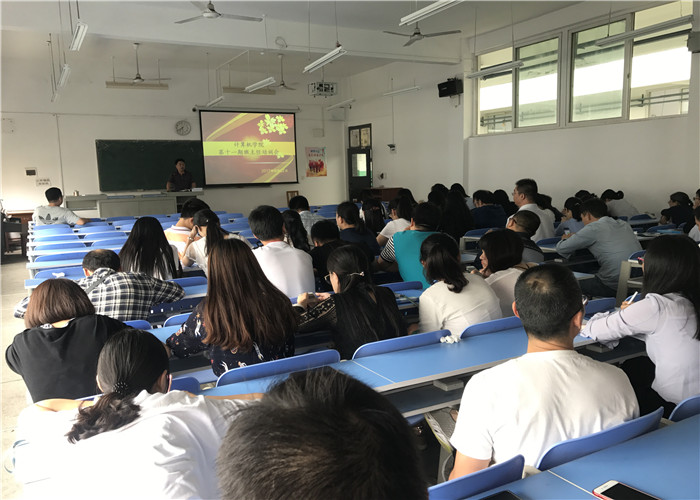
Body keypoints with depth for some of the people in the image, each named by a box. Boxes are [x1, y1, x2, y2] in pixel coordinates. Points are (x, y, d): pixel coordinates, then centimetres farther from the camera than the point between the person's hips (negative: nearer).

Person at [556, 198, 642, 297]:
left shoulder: (593, 228, -8)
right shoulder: (624, 224, 14)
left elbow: (561, 249, -2)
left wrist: (565, 239, 22)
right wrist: (575, 238, 33)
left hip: (614, 286, -8)